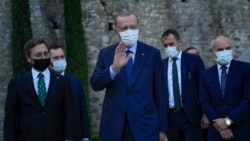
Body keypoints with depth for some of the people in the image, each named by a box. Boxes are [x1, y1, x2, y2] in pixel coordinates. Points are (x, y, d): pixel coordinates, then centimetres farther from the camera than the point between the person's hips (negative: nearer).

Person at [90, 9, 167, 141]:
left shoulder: (152, 53, 0)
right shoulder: (106, 53, 4)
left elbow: (160, 93, 1)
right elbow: (95, 84, -6)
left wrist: (162, 127, 0)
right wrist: (114, 67, -23)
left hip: (145, 126, -1)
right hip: (114, 126, 1)